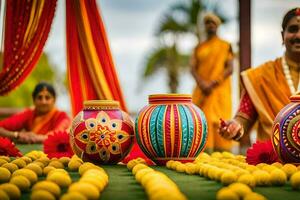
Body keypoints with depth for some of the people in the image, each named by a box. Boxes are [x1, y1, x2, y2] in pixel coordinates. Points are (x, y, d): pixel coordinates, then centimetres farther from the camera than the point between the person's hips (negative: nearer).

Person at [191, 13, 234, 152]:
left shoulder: (226, 46, 8)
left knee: (220, 119, -10)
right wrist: (202, 83, -13)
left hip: (220, 90, -2)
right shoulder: (199, 48, 16)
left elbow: (230, 68, -1)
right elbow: (193, 69, 7)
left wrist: (213, 83, -13)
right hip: (202, 90, 3)